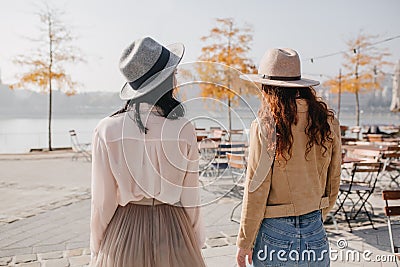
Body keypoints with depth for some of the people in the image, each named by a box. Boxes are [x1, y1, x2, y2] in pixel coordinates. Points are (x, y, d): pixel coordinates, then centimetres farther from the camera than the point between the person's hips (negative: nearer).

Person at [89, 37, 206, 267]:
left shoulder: (107, 130, -14)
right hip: (172, 230, 0)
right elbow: (190, 200, -6)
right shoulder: (184, 131, -14)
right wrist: (197, 245, 9)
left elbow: (103, 202, -8)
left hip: (123, 232, 1)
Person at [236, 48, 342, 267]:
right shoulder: (328, 122, -2)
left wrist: (244, 244, -2)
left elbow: (256, 193, -13)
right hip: (316, 235, 4)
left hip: (275, 234, -4)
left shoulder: (265, 126, -16)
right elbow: (333, 183, 8)